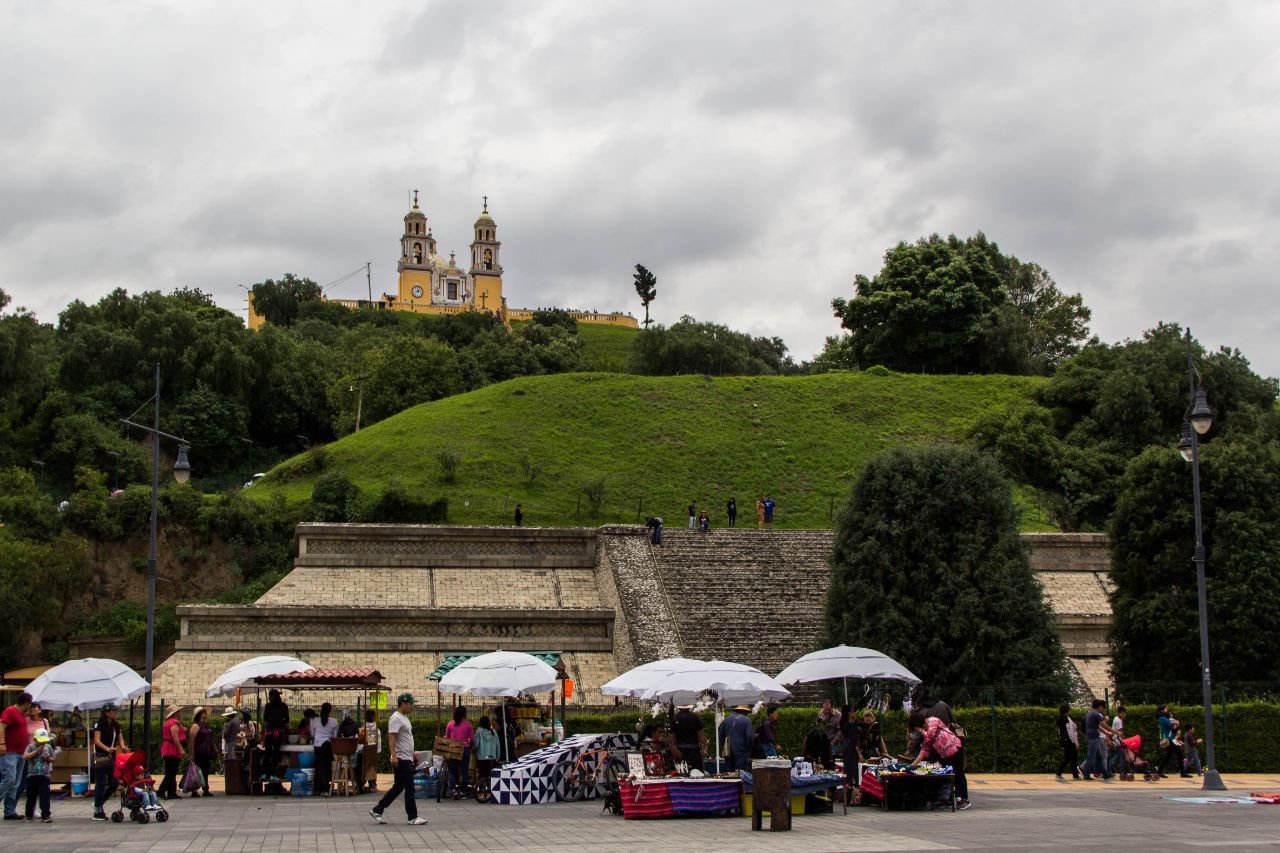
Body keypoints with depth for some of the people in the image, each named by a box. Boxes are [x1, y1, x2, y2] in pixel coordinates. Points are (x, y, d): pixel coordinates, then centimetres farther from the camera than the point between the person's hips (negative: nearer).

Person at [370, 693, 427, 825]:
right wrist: (393, 755, -32)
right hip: (402, 759, -10)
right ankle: (412, 817, -1)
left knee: (398, 787, 12)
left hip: (407, 759, 10)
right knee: (409, 788, -6)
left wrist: (413, 753, 28)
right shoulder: (396, 718, -15)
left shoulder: (404, 717, 18)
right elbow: (391, 737, -24)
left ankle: (377, 810, 14)